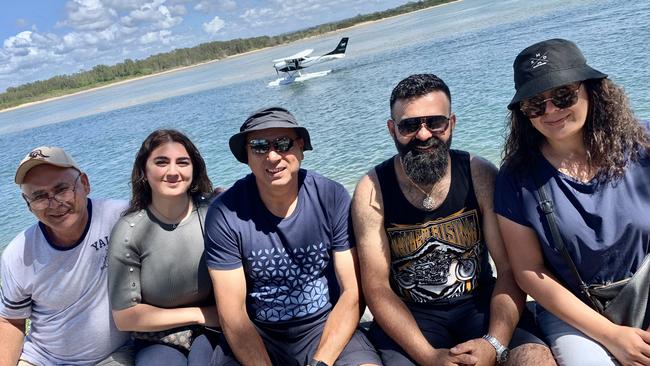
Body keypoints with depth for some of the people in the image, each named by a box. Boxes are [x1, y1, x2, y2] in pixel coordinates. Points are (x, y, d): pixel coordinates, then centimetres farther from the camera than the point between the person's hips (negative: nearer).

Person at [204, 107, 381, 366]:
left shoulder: (333, 198, -10)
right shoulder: (225, 214, -12)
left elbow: (353, 292, -8)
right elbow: (232, 312, -10)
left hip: (326, 325, 0)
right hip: (257, 333, 0)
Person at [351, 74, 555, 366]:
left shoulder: (481, 176, -7)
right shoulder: (372, 191, -10)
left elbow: (510, 268, -7)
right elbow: (377, 288, -11)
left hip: (481, 304, 1)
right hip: (409, 315, 0)